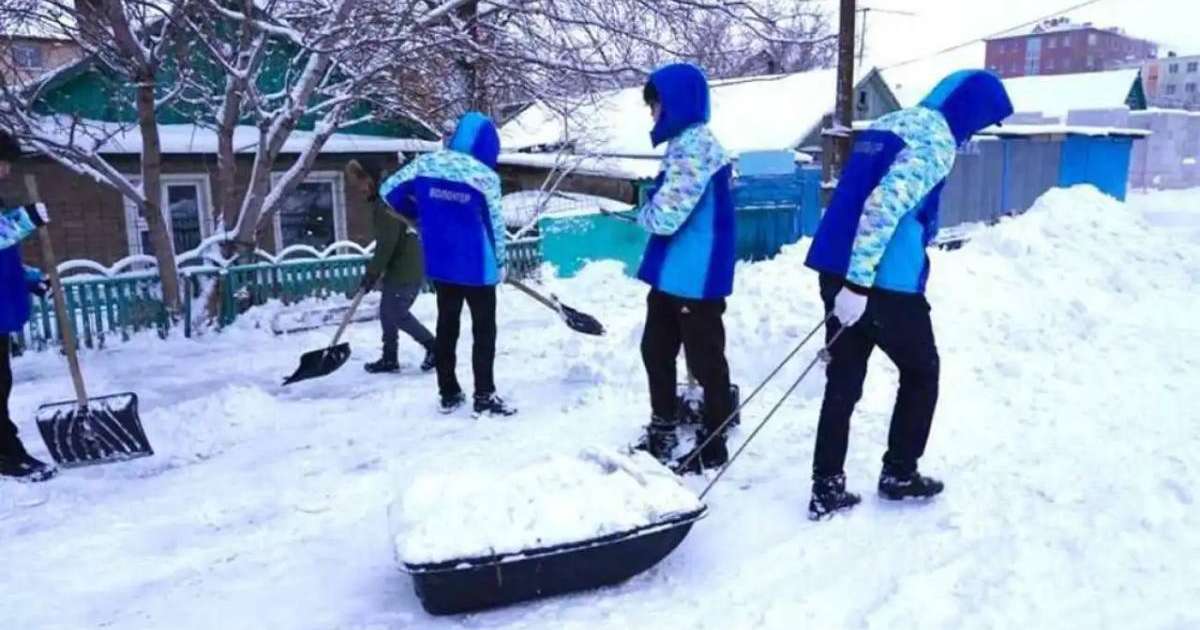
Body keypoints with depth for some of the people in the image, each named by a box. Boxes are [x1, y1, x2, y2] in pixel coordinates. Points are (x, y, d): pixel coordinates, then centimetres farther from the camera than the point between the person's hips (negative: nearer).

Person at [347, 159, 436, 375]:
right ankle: (389, 359, 21)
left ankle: (434, 347, 9)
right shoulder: (382, 200, 14)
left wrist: (371, 273, -15)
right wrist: (375, 270, 20)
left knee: (398, 314, -2)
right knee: (387, 312, 13)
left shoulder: (386, 202, -19)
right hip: (399, 267, 10)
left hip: (407, 270, -10)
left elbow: (387, 243, -22)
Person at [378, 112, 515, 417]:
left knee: (446, 325, 16)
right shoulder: (485, 175, -14)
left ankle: (448, 393, 22)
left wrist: (418, 216, 21)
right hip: (477, 265, -5)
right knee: (484, 329, 6)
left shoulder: (425, 163, -2)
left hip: (439, 263, 5)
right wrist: (500, 263, 7)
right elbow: (495, 224, -7)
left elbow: (389, 190, 6)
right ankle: (484, 397, 7)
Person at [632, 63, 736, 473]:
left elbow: (664, 216, -22)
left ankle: (713, 446, 18)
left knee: (705, 361, 3)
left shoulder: (694, 146, -18)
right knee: (656, 351, 19)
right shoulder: (684, 143, 14)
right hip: (672, 274, 11)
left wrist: (643, 213, -3)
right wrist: (652, 213, 3)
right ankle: (662, 435, 34)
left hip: (696, 278, -11)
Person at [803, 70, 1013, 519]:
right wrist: (859, 281, -23)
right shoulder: (937, 140, -9)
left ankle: (826, 488, 14)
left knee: (843, 379, 12)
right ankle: (899, 474, 25)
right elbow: (884, 205, -22)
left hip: (839, 270, 8)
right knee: (921, 372, 14)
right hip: (885, 281, -8)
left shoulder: (887, 124, 19)